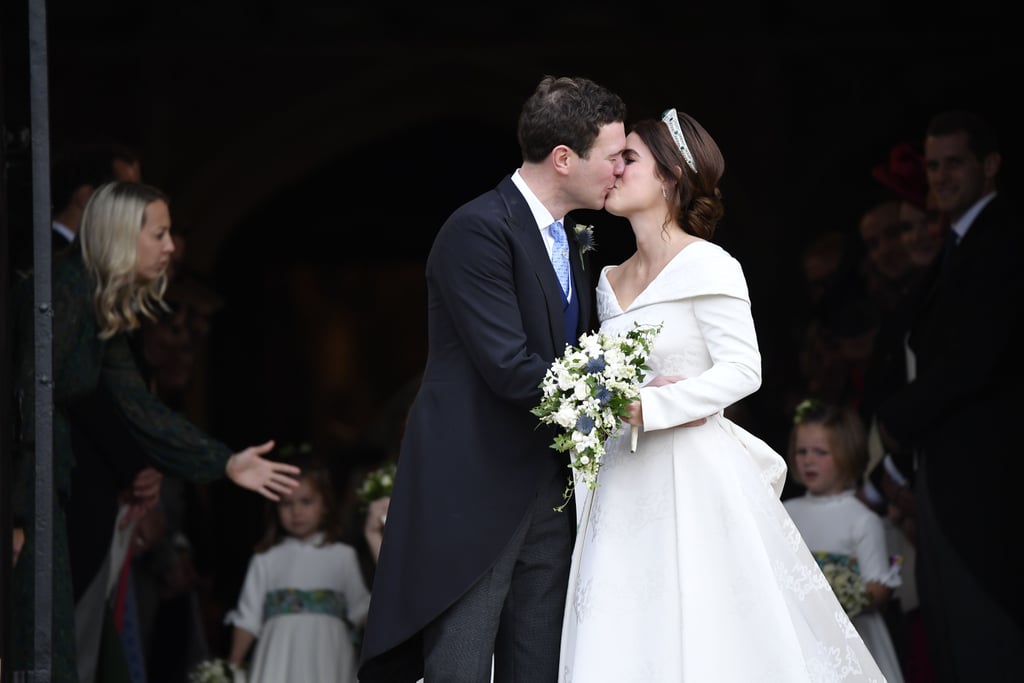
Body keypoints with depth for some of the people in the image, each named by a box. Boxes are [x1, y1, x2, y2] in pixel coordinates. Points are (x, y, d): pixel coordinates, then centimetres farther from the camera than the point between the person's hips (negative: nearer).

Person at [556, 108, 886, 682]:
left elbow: (743, 370, -13)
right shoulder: (611, 280, 15)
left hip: (694, 478, -6)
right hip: (628, 482, 7)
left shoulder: (706, 265, -7)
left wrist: (649, 408, -18)